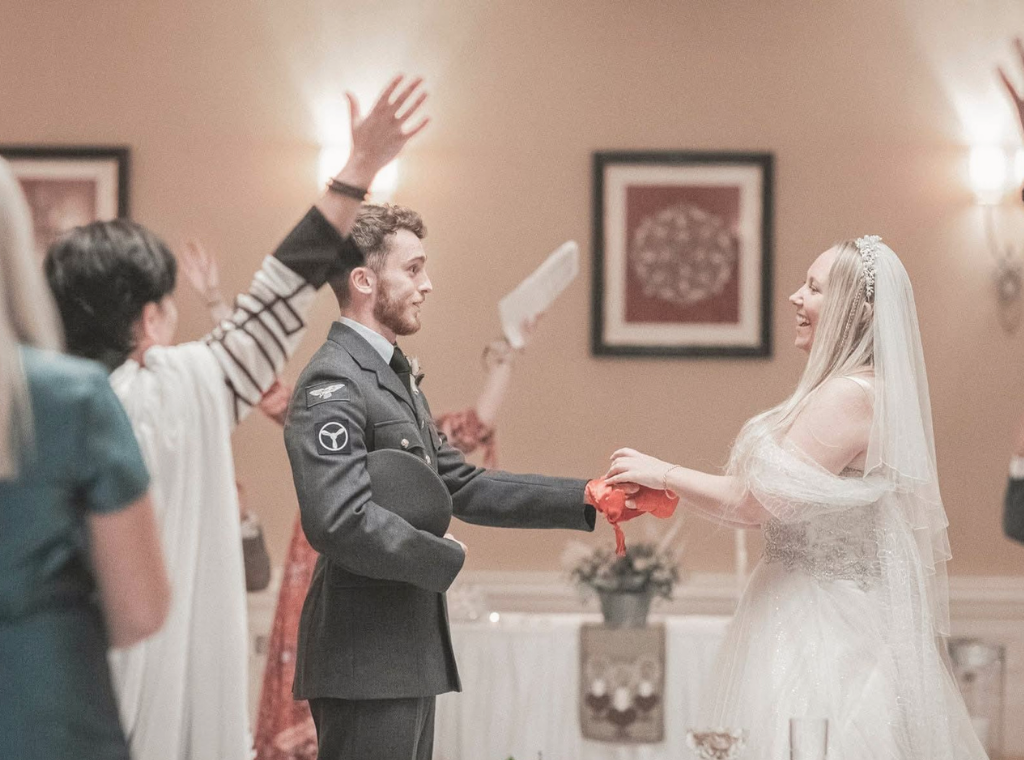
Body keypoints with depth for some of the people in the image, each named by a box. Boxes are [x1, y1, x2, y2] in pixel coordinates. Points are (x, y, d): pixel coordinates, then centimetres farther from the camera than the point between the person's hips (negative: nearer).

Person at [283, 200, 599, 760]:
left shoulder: (395, 377, 18)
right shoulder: (333, 384, -16)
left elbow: (462, 487, 18)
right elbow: (341, 521, -27)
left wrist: (589, 499, 11)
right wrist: (445, 559, -13)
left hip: (406, 654, 10)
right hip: (365, 662, -10)